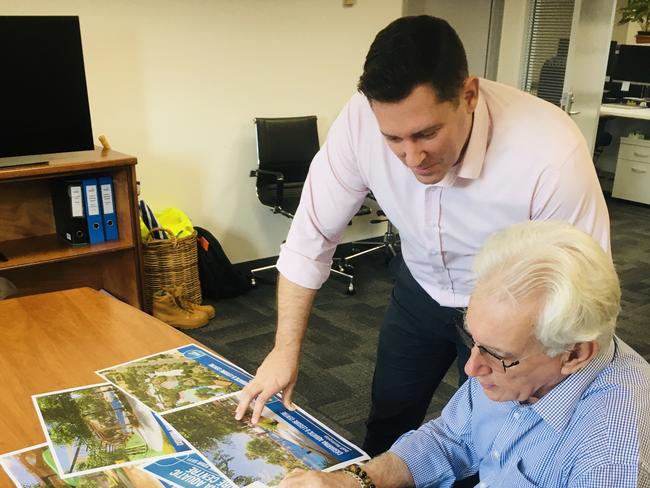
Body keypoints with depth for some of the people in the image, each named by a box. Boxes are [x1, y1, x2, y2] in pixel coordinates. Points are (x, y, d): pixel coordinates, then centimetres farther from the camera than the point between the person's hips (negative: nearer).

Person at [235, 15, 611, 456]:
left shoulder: (552, 155, -37)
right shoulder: (362, 121, -28)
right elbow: (313, 234, -17)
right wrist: (286, 349, -17)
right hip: (421, 289, 3)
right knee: (388, 425, 17)